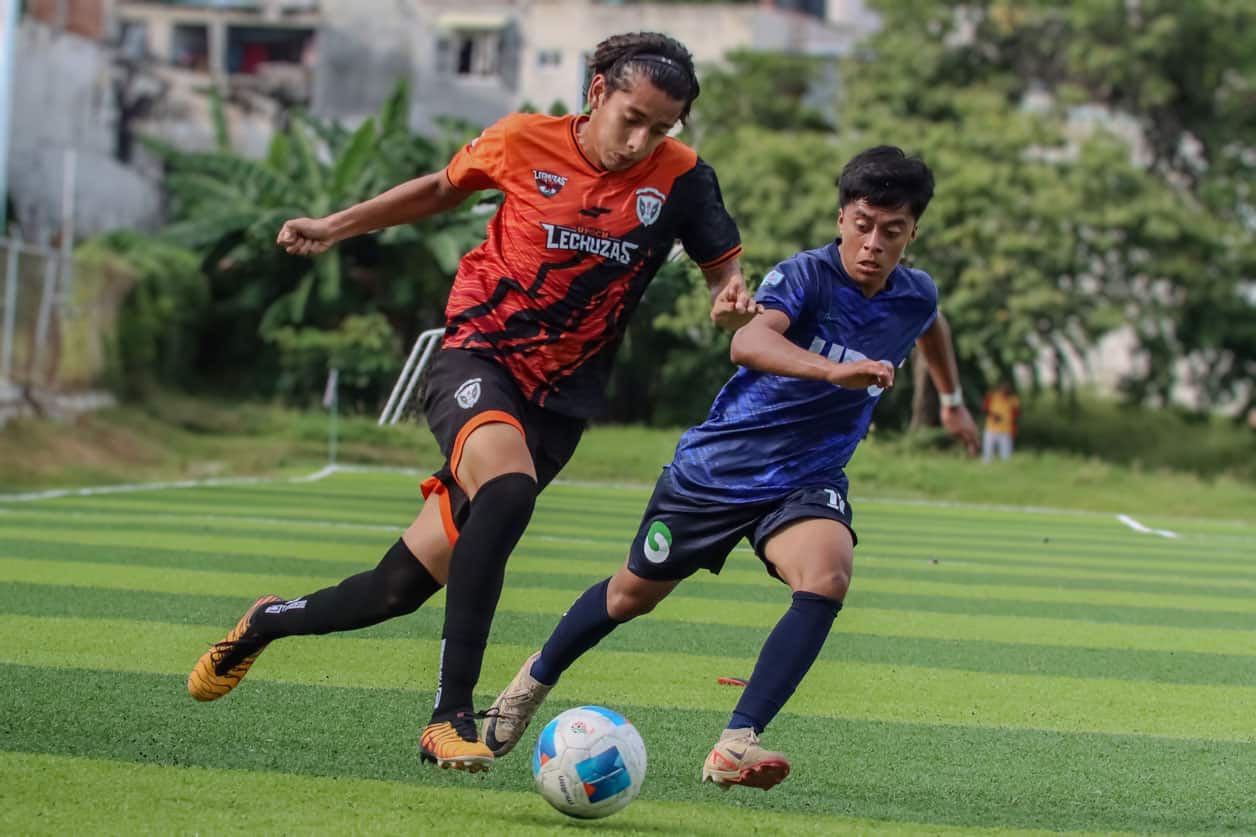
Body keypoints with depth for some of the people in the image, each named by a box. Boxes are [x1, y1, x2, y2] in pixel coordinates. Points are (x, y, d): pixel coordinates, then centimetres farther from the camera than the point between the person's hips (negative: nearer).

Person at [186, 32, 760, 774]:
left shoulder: (681, 179, -5)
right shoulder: (524, 142, -4)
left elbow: (725, 271, 5)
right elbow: (445, 188, 15)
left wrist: (735, 303, -18)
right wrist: (334, 227, 14)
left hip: (559, 400, 2)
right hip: (478, 356, -2)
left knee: (403, 586, 1)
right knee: (508, 488, -37)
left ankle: (270, 621, 32)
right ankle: (451, 714, -32)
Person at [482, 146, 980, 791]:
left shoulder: (915, 296, -4)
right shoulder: (806, 276, -23)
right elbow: (748, 342, -45)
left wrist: (952, 399, 39)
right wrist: (835, 369, -61)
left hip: (807, 482, 3)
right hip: (719, 467, -3)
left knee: (827, 577, -30)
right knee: (633, 593, 15)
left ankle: (735, 745, -31)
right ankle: (539, 677, 47)